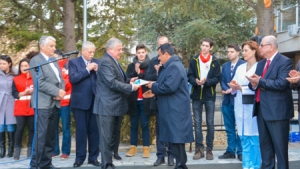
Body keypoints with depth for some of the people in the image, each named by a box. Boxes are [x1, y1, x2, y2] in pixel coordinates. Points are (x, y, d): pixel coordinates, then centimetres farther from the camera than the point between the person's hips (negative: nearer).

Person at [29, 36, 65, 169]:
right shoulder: (35, 60, -5)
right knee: (41, 135, -9)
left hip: (55, 103, 7)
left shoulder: (54, 61, 18)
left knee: (51, 136, 8)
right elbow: (40, 82, -15)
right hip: (43, 103, -7)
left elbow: (60, 79, 16)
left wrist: (61, 92, -4)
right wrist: (57, 91, -15)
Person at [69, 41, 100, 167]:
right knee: (81, 130, 3)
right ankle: (80, 157, 12)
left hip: (95, 101, 3)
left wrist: (98, 71, -11)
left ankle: (93, 157, 16)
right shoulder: (73, 62, 0)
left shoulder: (97, 62, 11)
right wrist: (87, 69, -15)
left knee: (94, 130, 7)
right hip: (80, 101, -3)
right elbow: (73, 78, -15)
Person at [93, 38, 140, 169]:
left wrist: (129, 81, 8)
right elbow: (112, 83, -24)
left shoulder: (113, 61, 17)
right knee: (106, 137, -3)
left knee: (112, 136, 15)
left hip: (115, 105, 10)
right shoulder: (106, 62, -16)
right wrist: (131, 87, -18)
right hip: (107, 106, -10)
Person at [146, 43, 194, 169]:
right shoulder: (170, 66, 18)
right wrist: (154, 91, 9)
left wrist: (153, 86, -11)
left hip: (175, 110, -10)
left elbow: (169, 87, -25)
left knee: (177, 138, -6)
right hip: (172, 108, 10)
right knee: (175, 137, 13)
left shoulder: (174, 66, -16)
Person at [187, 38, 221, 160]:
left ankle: (209, 149, 11)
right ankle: (199, 148, 10)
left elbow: (217, 78, -4)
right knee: (197, 123, 3)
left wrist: (206, 82, -21)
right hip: (196, 95, 2)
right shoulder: (194, 60, 6)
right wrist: (196, 81, -19)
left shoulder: (215, 61, 1)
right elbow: (189, 76, 2)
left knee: (210, 123, 3)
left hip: (209, 96, -1)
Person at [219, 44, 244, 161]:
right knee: (229, 128, 10)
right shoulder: (225, 66, 16)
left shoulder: (244, 65, -3)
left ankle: (240, 151, 8)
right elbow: (222, 81, 10)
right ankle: (231, 151, 17)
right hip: (227, 100, 6)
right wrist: (227, 89, -9)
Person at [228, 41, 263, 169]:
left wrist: (241, 88, -17)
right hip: (240, 107, 6)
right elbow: (235, 88, 13)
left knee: (254, 138, -1)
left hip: (252, 107, -6)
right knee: (244, 138, 10)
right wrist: (234, 88, -8)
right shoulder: (240, 68, 15)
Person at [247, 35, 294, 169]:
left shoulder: (285, 62, -9)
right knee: (265, 144, 15)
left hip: (277, 110, -8)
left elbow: (282, 83, -22)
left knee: (280, 146, 0)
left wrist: (260, 81, -17)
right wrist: (253, 84, -9)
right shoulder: (261, 64, 17)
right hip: (261, 109, 8)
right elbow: (255, 83, 15)